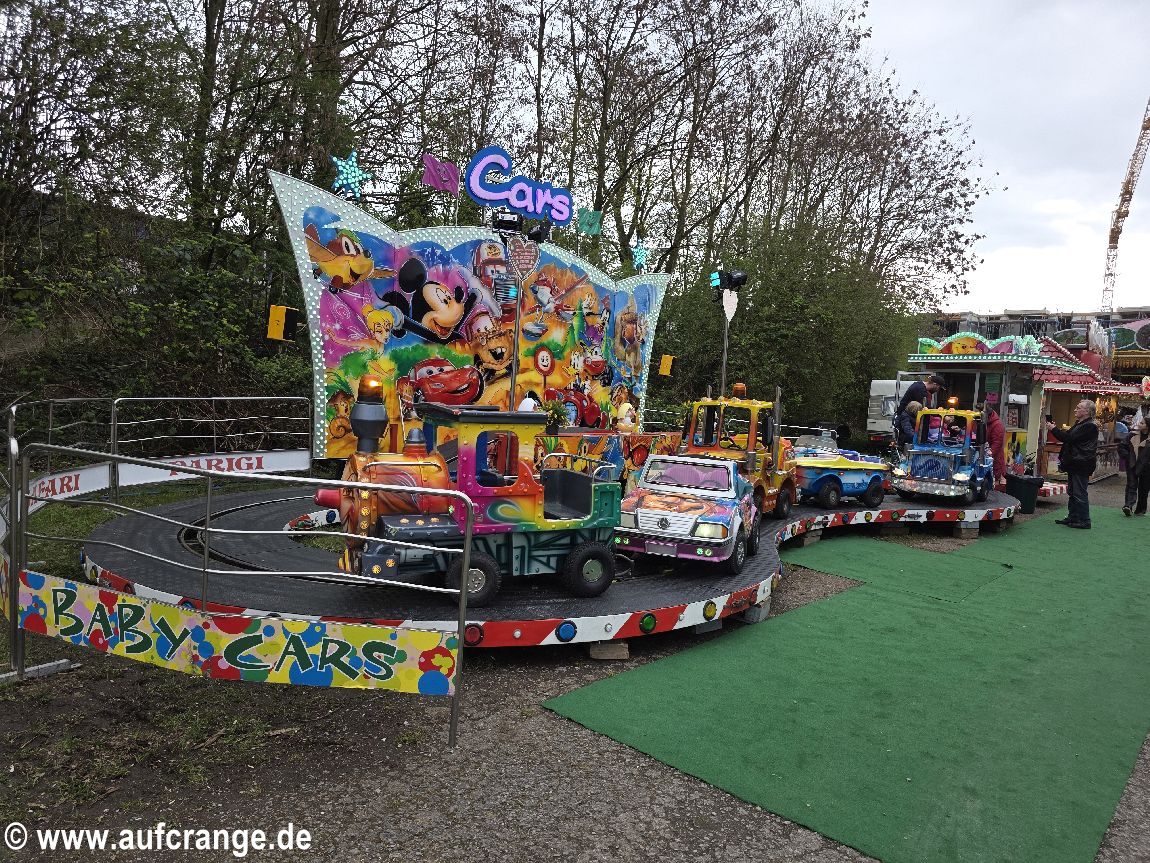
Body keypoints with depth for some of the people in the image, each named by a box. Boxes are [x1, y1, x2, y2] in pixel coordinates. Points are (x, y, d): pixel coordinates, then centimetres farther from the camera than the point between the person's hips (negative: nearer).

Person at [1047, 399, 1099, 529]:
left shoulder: (1089, 426, -16)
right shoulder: (1079, 424, 17)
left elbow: (1070, 438, -21)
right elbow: (1067, 436, 22)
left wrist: (1054, 429, -13)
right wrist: (1055, 429, 8)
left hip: (1081, 465, -10)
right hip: (1074, 464, 10)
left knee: (1080, 494, -6)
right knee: (1073, 493, 15)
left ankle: (1084, 521, 0)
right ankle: (1072, 517, 23)